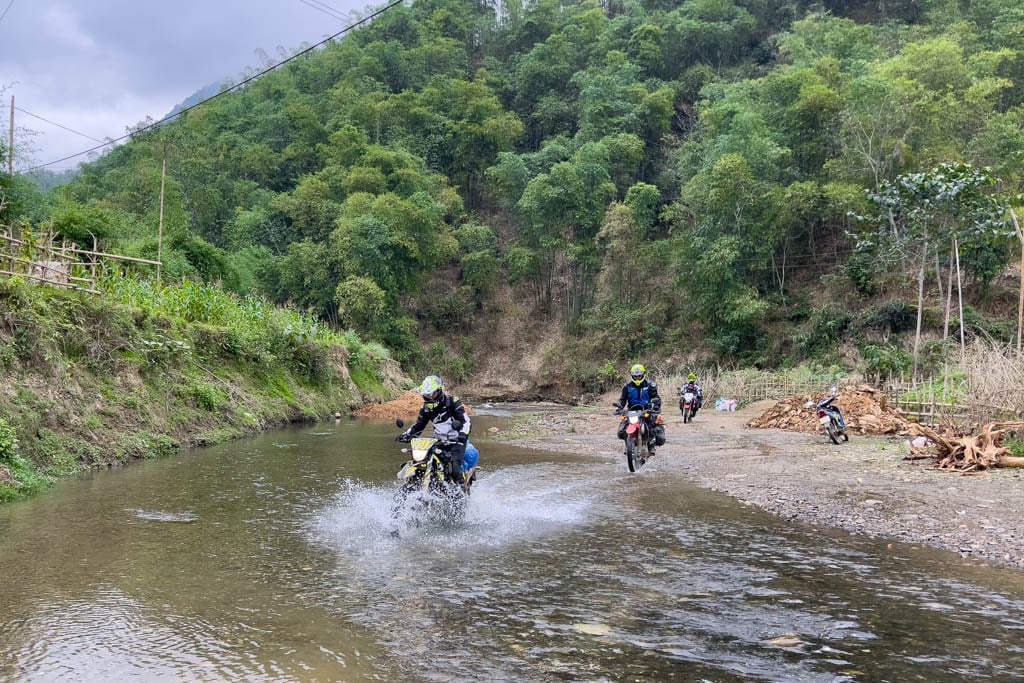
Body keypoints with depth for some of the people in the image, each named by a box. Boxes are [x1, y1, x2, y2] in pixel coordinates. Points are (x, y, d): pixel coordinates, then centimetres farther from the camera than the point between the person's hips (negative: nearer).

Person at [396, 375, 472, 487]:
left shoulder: (452, 401, -8)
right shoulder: (426, 408, 7)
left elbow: (465, 419, -13)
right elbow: (418, 426, 15)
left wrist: (463, 434, -30)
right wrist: (406, 435, -2)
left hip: (456, 441, -6)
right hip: (440, 442, 6)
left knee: (454, 469, -24)